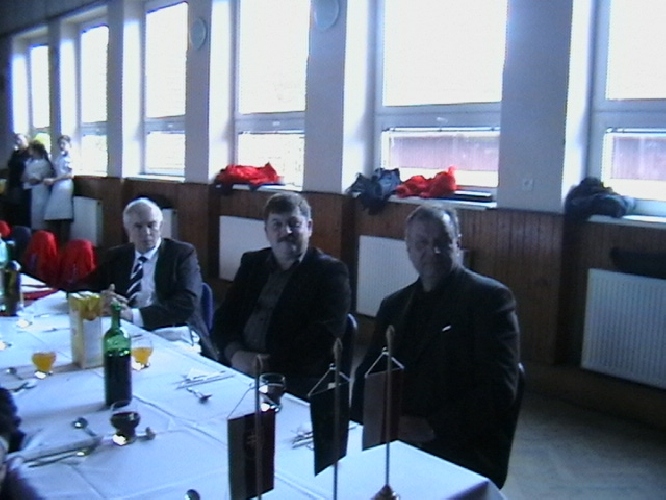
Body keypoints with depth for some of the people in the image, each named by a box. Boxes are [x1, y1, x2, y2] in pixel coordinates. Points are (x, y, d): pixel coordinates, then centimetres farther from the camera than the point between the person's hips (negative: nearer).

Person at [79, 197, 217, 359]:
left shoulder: (182, 253, 3)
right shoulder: (116, 256, 16)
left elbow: (186, 304, -10)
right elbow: (80, 289, 16)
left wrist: (135, 315, -19)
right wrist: (101, 298, -8)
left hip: (174, 337, -4)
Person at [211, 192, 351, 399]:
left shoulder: (330, 272, 0)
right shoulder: (252, 263, 16)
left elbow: (322, 337, -10)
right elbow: (224, 317, 11)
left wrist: (270, 364, -17)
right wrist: (235, 353, -8)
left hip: (294, 380, -5)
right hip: (237, 369, 6)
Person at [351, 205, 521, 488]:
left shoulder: (490, 298, -4)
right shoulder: (394, 305, 15)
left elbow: (499, 389, -12)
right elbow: (368, 374, 15)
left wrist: (432, 428, -18)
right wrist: (365, 424, -5)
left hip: (461, 455, -5)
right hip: (392, 441, 6)